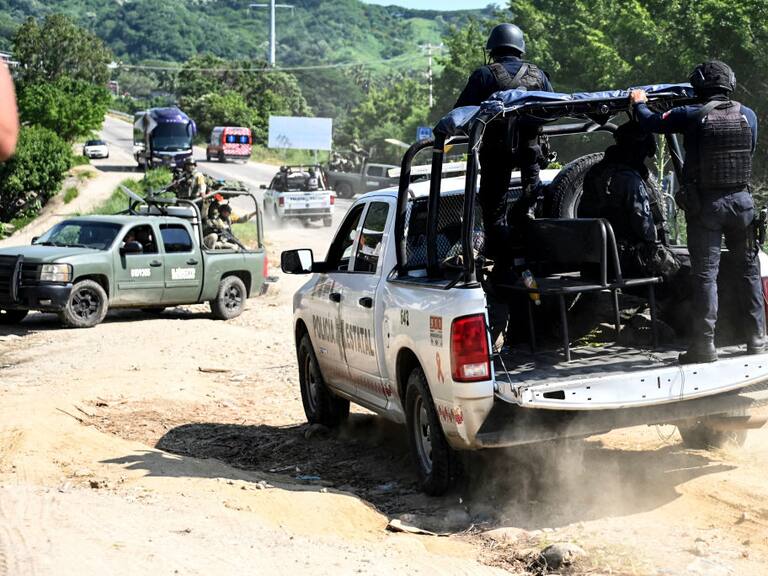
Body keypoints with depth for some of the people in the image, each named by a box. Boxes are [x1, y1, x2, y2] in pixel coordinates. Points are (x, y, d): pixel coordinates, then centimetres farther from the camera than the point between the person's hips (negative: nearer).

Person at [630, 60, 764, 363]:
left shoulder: (692, 116, -9)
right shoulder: (748, 115, 2)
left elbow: (651, 122, 2)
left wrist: (639, 103, 22)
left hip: (705, 204, -3)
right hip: (741, 201, 3)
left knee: (705, 274, -1)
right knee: (748, 270, 12)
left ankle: (704, 345, -1)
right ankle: (756, 338, 17)